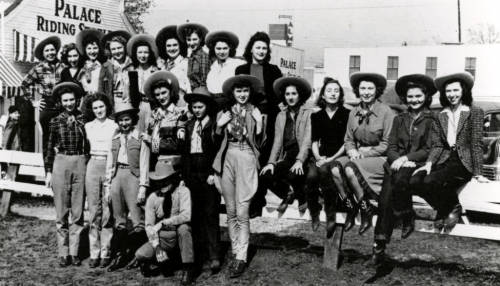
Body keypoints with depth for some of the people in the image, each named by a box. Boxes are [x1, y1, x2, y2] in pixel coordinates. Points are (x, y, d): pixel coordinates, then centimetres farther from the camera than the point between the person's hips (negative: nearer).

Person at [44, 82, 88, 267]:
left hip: (80, 163, 0)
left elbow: (89, 144, 9)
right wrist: (48, 172, 7)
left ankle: (74, 252, 11)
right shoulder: (56, 121, 6)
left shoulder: (83, 119, 5)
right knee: (61, 212, 3)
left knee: (78, 211, 3)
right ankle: (63, 253, 10)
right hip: (61, 163, 0)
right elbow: (50, 148, 11)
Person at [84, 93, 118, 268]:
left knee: (107, 212, -2)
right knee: (93, 211, 2)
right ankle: (94, 253, 7)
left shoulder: (115, 126, 3)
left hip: (110, 167, -2)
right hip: (93, 166, 2)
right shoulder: (88, 126, 11)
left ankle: (106, 252, 5)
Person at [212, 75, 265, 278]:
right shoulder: (224, 113, 11)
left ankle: (241, 258, -5)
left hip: (246, 159, -4)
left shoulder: (255, 113, 5)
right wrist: (219, 125, -3)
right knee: (230, 212, 7)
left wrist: (259, 123, -10)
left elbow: (259, 142, 3)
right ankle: (236, 253, 17)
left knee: (242, 212, -8)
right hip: (227, 159, 4)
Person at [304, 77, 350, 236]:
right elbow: (314, 141, 12)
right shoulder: (316, 116, 15)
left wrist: (331, 159, -13)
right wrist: (318, 157, -7)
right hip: (321, 157, 3)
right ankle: (313, 213, -10)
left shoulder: (347, 114, 4)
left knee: (324, 171, -34)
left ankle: (331, 217, -24)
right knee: (311, 175, -30)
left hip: (339, 157, -3)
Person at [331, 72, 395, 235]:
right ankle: (350, 207, -6)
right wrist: (352, 151, -8)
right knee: (335, 169, -24)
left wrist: (365, 152, -13)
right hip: (358, 156, 5)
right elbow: (348, 140, 13)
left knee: (350, 168, -31)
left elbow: (388, 144, -8)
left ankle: (366, 210, -13)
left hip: (380, 158, -5)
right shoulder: (354, 113, 11)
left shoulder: (386, 112, -6)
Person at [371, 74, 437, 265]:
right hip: (397, 164, 3)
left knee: (400, 179, -37)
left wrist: (407, 158, -13)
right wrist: (396, 159, -9)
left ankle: (407, 217, -15)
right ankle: (379, 244, -25)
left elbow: (430, 149, -1)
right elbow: (391, 147, 13)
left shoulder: (431, 120, 8)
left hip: (418, 165, -3)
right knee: (385, 197, -23)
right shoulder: (399, 119, 21)